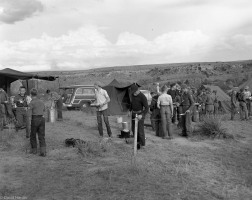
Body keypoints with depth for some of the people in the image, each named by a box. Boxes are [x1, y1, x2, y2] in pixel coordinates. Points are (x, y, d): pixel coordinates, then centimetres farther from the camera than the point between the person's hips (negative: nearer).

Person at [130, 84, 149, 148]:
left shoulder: (142, 97, -18)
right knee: (134, 129, 13)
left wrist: (142, 115, -31)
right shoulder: (132, 95, 4)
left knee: (140, 129, -6)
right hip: (134, 114, 8)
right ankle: (138, 141, 27)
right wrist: (130, 110, 15)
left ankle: (142, 144, 5)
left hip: (140, 114, -7)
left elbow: (147, 108, -20)